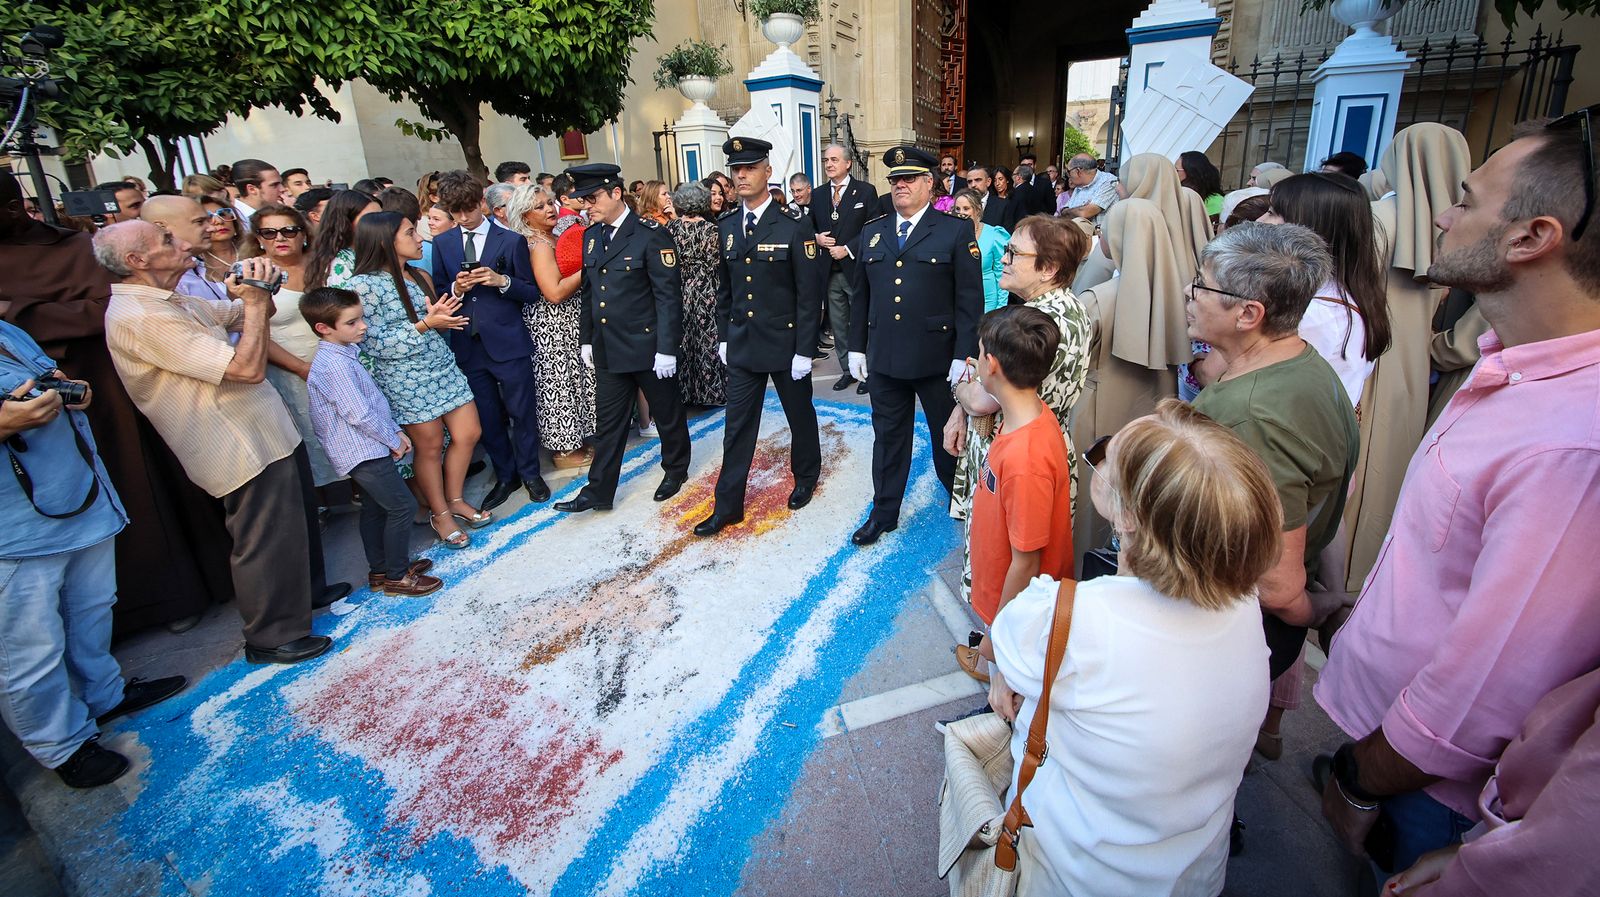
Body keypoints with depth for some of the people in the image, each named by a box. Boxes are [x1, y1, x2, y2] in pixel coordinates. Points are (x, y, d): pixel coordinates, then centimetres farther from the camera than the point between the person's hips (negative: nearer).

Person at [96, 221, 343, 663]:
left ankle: (308, 589, 45)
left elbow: (255, 316, 18)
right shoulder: (138, 318, -22)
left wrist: (258, 290, -4)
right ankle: (274, 637, 18)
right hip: (245, 451, -10)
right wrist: (254, 301, -19)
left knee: (297, 515, 24)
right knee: (267, 540, 2)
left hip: (269, 432, 10)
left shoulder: (177, 302, 9)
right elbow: (248, 368, -27)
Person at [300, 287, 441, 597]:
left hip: (364, 448, 10)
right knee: (402, 507, -5)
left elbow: (375, 399, 15)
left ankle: (379, 570, 31)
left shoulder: (344, 354, 9)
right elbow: (360, 414, -24)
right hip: (364, 451, -10)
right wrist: (393, 440, -12)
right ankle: (396, 577, 6)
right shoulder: (334, 364, -22)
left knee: (374, 508, 18)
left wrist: (396, 431, 8)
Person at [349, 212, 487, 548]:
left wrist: (444, 314, -5)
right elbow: (373, 343, -15)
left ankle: (455, 499, 28)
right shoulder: (364, 284, -13)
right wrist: (425, 324, -20)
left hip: (442, 367, 6)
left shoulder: (419, 277, 8)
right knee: (430, 445, 5)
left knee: (468, 433, 6)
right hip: (406, 379, -6)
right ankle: (440, 514, 25)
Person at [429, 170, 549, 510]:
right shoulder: (442, 243, 9)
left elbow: (532, 293, 0)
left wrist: (502, 281, -16)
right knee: (487, 418, 12)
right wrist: (456, 289, -10)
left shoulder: (512, 240, 0)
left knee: (522, 412, 6)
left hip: (508, 342, -3)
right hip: (467, 345, 3)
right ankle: (505, 476, 28)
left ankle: (530, 473, 25)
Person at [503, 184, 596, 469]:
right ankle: (564, 451, 11)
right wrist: (586, 268, -19)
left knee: (571, 378, 16)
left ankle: (572, 439, 28)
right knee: (559, 382, 0)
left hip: (565, 321, 9)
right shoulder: (538, 245, -17)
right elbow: (555, 293, -24)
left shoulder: (554, 238, 11)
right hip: (552, 325, -9)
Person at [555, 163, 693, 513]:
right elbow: (588, 291, 15)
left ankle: (676, 469, 34)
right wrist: (586, 338, 15)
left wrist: (667, 348, -18)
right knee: (607, 422, 11)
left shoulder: (651, 235, -13)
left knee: (667, 413, 13)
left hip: (648, 346, -6)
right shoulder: (590, 235, 8)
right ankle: (598, 491, 19)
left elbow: (668, 295, -15)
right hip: (608, 349, 6)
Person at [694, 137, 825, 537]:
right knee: (737, 426, 7)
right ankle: (728, 505, 15)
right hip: (741, 345, 4)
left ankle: (806, 477, 39)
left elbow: (810, 294, -11)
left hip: (786, 343, -4)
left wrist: (804, 350, -14)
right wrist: (723, 336, 11)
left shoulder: (795, 227, -10)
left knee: (800, 416, 14)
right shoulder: (726, 228, 5)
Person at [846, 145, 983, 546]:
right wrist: (857, 346, 9)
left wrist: (964, 355, -13)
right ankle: (884, 513, 27)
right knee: (888, 437, 13)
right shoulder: (872, 232, 10)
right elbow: (860, 295, 13)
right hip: (884, 359, 4)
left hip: (938, 359, -3)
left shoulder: (956, 232, -3)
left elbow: (970, 299, -7)